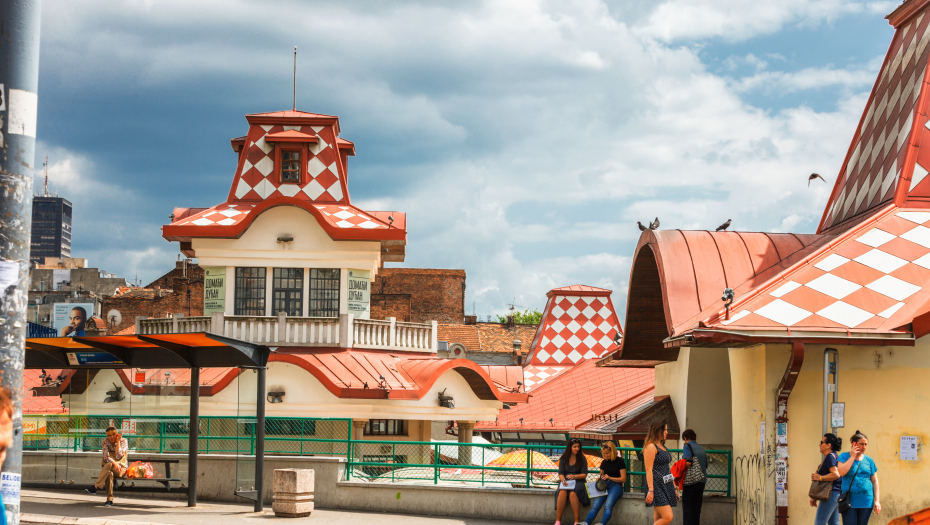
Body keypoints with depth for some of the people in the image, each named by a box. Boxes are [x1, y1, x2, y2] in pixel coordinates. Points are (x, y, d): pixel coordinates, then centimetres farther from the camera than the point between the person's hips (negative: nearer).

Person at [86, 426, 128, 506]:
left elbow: (118, 456, -19)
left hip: (121, 469, -2)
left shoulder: (124, 441, -5)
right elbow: (106, 457, -13)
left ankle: (95, 487, -44)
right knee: (109, 473, -36)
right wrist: (114, 463, -31)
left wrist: (118, 441, -17)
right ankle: (109, 500, -38)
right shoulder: (106, 441, 1)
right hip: (108, 468, 2)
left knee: (109, 465, -36)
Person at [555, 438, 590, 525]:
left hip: (578, 481, -1)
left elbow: (584, 474, 0)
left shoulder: (582, 459, 4)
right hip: (565, 481, 1)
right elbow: (560, 473, 5)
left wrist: (574, 476, -18)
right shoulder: (563, 459, 8)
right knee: (562, 492, -32)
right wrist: (563, 480, -18)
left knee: (573, 493, -35)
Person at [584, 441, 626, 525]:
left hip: (616, 485, -5)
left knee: (608, 506, -33)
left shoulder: (619, 461, 2)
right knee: (595, 506, -22)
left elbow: (623, 479, -1)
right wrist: (600, 479, 6)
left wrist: (610, 478, -11)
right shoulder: (604, 462, 20)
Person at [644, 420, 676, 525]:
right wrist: (651, 490, -22)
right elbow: (649, 470, -15)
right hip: (657, 486, -9)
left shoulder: (663, 447, 19)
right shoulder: (651, 447, -9)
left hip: (666, 486, 9)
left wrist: (674, 488, 22)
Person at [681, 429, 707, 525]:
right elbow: (705, 465, 15)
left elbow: (688, 463, -18)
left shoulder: (687, 446, -5)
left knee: (687, 506, -1)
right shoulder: (701, 448, 15)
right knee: (697, 507, 10)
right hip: (701, 481, 6)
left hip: (690, 481, -6)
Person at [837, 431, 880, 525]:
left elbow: (875, 481, 13)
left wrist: (877, 500, 4)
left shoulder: (869, 460, 11)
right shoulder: (844, 456, 3)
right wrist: (852, 456, -10)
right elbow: (841, 472, -16)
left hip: (866, 502, 3)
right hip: (849, 502, -3)